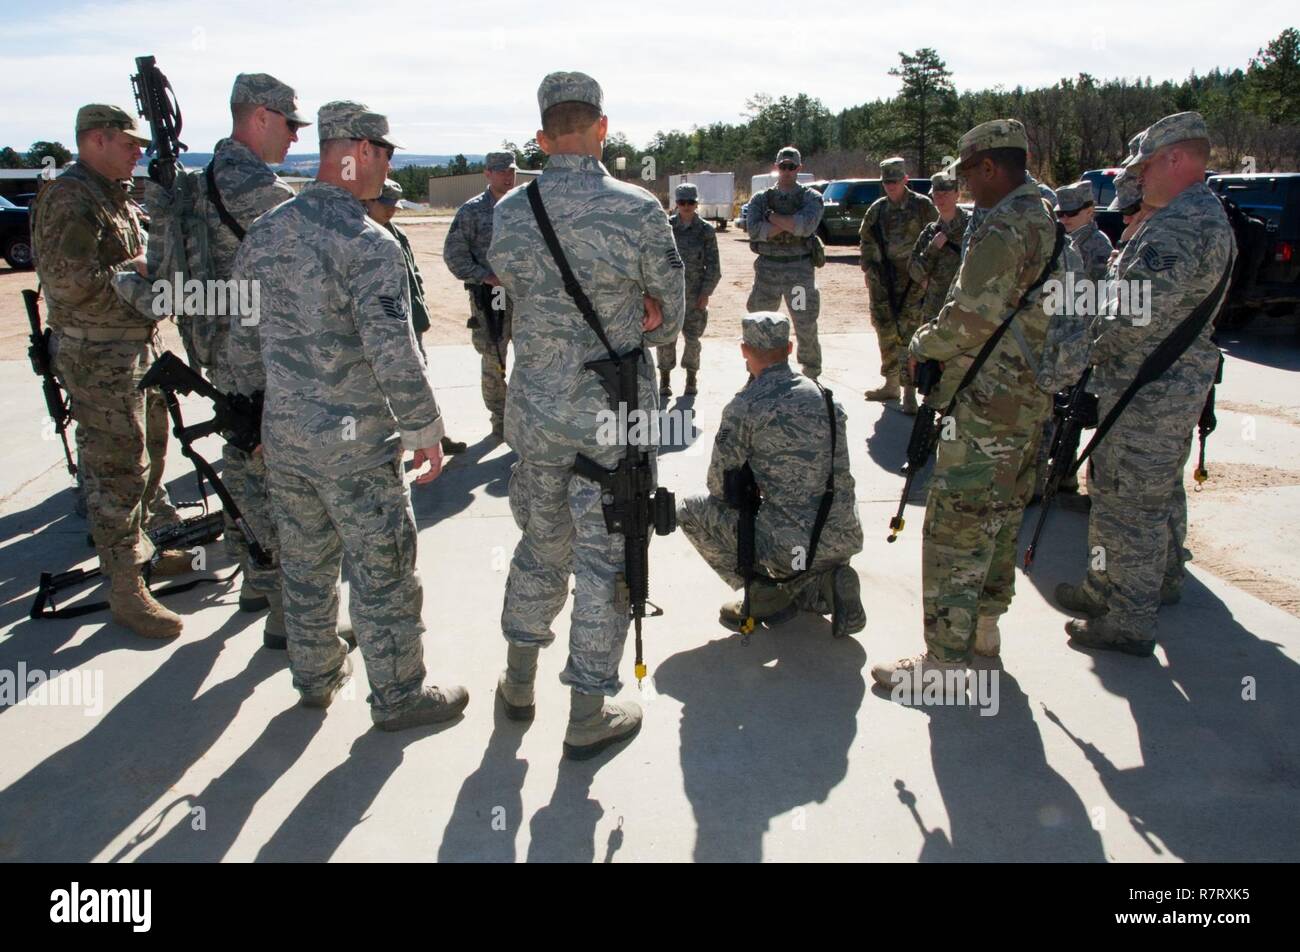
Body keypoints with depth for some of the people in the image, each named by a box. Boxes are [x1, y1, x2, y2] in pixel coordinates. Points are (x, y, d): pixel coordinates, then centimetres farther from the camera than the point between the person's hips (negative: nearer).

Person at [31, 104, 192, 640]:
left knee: (148, 457, 20)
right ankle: (125, 590, 3)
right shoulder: (70, 200, -15)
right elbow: (69, 281, -25)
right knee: (118, 471, -5)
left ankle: (137, 549, 38)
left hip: (138, 348, 10)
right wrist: (135, 273, -14)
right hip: (99, 358, -10)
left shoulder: (115, 198, 16)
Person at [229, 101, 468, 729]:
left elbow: (241, 337, 12)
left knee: (304, 562, 19)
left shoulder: (263, 233, 5)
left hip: (283, 436, 7)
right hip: (356, 443, -7)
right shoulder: (366, 241, -18)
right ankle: (398, 696, 19)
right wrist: (424, 429, -11)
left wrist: (258, 410, 23)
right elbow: (393, 351, -22)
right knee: (382, 572, 6)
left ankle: (316, 675, 36)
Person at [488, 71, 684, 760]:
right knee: (605, 561, 7)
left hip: (536, 411, 4)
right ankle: (588, 716, 19)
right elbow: (670, 318, -3)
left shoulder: (507, 213, -1)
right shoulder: (638, 210, -13)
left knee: (541, 546, 22)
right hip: (615, 416, -4)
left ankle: (518, 682, 37)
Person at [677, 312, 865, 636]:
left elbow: (721, 486, -4)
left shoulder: (745, 407, -11)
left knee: (690, 510, 10)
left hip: (792, 548, -7)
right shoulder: (823, 394, 8)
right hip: (846, 541, 7)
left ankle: (764, 593, 6)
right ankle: (825, 583, 9)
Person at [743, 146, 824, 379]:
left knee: (807, 329, 1)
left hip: (799, 270, -2)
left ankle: (811, 380, 13)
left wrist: (773, 217, -11)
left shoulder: (811, 197, 3)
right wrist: (791, 223, -14)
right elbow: (754, 230, -11)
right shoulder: (761, 198, 8)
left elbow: (806, 226, -18)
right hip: (767, 269, 2)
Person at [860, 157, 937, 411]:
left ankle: (910, 392, -9)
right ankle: (891, 384, 25)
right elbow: (866, 242, 17)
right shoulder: (877, 209, 10)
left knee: (908, 333, -11)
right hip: (882, 280, 5)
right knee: (885, 332, 11)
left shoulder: (922, 206, -2)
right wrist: (869, 270, 8)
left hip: (912, 279, -5)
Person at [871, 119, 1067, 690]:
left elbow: (970, 320, -21)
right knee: (1002, 516, 19)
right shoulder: (1049, 225, 14)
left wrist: (921, 346, -3)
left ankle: (947, 656, -3)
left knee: (955, 529, -7)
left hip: (988, 407, -11)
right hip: (1030, 401, 11)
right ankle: (984, 625, 33)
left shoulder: (1002, 231, -18)